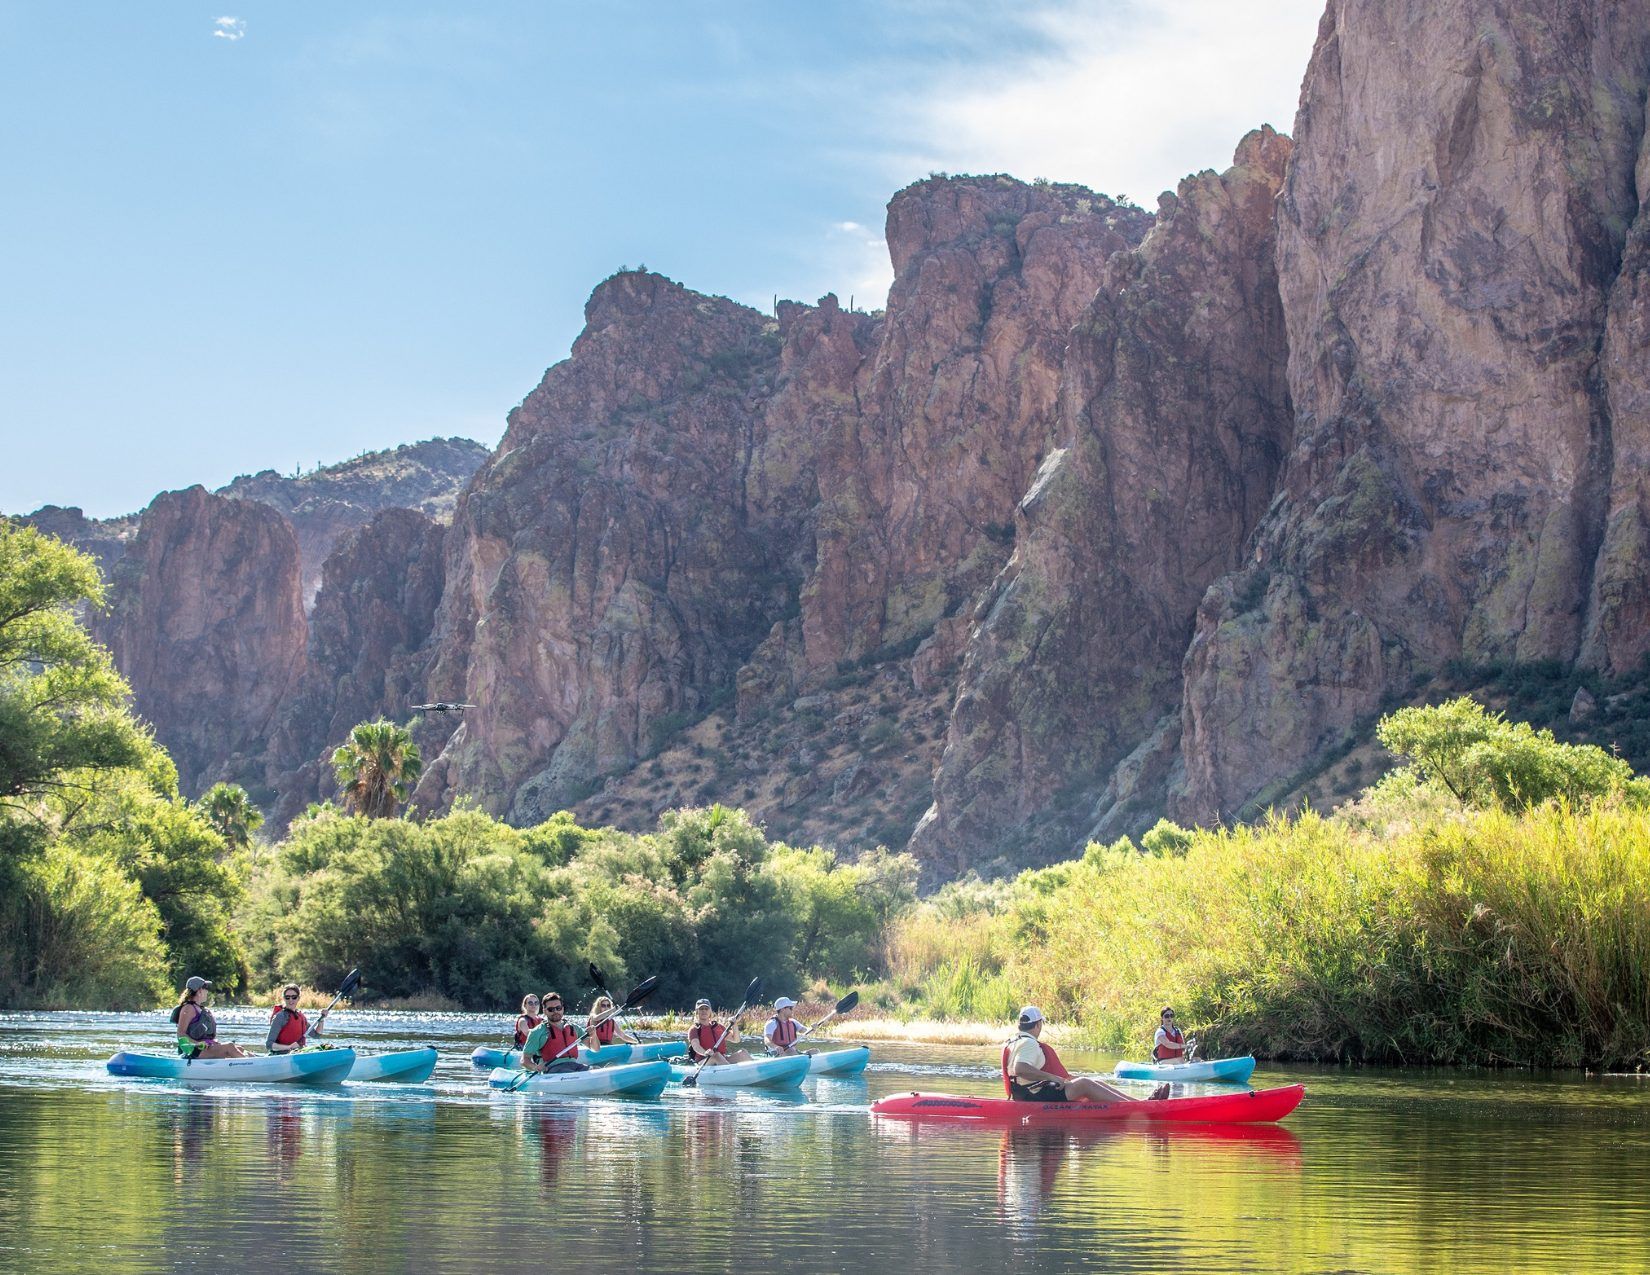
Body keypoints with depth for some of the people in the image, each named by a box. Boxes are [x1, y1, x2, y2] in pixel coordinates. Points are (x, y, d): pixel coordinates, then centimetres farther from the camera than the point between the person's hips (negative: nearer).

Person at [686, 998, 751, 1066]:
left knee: (742, 1053, -15)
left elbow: (736, 1040, 24)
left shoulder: (718, 1027, 23)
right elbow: (695, 1046, -14)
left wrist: (734, 1026, 6)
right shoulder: (694, 1029, 6)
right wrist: (705, 1053, -36)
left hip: (723, 1060, 5)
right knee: (716, 1055, -37)